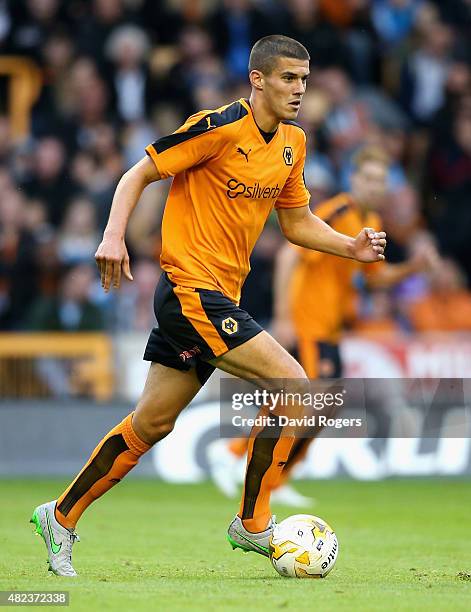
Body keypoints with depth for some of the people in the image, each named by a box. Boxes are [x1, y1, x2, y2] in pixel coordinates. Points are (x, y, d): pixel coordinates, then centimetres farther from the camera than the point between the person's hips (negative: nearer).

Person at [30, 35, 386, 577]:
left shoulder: (292, 142, 12)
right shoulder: (219, 127, -13)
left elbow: (297, 223, 22)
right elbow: (139, 175, -8)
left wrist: (352, 247, 6)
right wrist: (114, 236, -22)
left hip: (219, 298, 9)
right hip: (190, 286, -9)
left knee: (151, 423, 13)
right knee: (293, 386, -15)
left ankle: (61, 516, 24)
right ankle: (252, 525, -4)